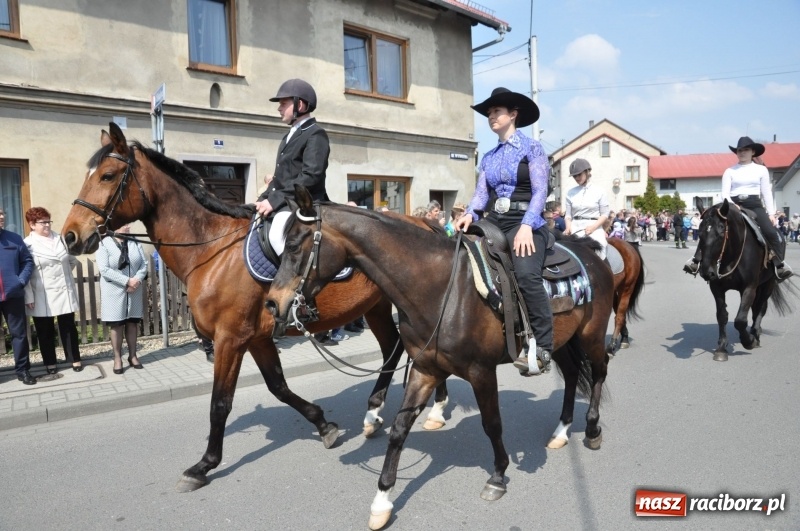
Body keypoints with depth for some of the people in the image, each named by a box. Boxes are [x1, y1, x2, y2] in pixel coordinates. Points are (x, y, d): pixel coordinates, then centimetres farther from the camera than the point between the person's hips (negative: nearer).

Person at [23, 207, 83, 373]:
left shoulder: (61, 239, 4)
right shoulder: (27, 244, -7)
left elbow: (73, 260, 18)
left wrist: (63, 273, 7)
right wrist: (29, 297, -13)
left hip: (65, 292, 3)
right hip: (42, 296, -2)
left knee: (68, 327, 9)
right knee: (45, 331, 9)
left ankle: (75, 360, 19)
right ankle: (50, 363, 21)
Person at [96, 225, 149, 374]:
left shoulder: (135, 242, 6)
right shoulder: (104, 244, -7)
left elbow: (144, 264, 2)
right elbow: (104, 269, -17)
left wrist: (137, 279, -16)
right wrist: (127, 281, -21)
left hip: (134, 291, 4)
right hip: (114, 292, -4)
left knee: (132, 323, 10)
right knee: (117, 325, 3)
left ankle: (132, 356, 21)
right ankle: (117, 359, 13)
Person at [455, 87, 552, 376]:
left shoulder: (532, 148, 4)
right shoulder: (489, 157, 20)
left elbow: (540, 191, -7)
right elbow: (481, 192, 10)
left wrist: (526, 226, -22)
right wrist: (470, 214, -12)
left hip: (525, 223, -6)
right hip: (493, 223, 7)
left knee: (526, 274, -30)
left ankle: (541, 349, -25)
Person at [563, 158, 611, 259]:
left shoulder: (599, 191, 3)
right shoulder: (570, 193, 9)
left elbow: (605, 214, 1)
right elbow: (568, 214, 10)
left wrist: (593, 227, -14)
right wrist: (568, 228, -9)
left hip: (595, 228, -2)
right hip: (575, 228, 2)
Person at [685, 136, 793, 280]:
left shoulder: (761, 170, 10)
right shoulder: (730, 171, 8)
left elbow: (766, 193, 9)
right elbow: (725, 193, 2)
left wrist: (771, 213, 3)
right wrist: (731, 205, -18)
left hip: (754, 205, 0)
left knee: (771, 232, -19)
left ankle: (779, 264, -7)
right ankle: (697, 260, -16)